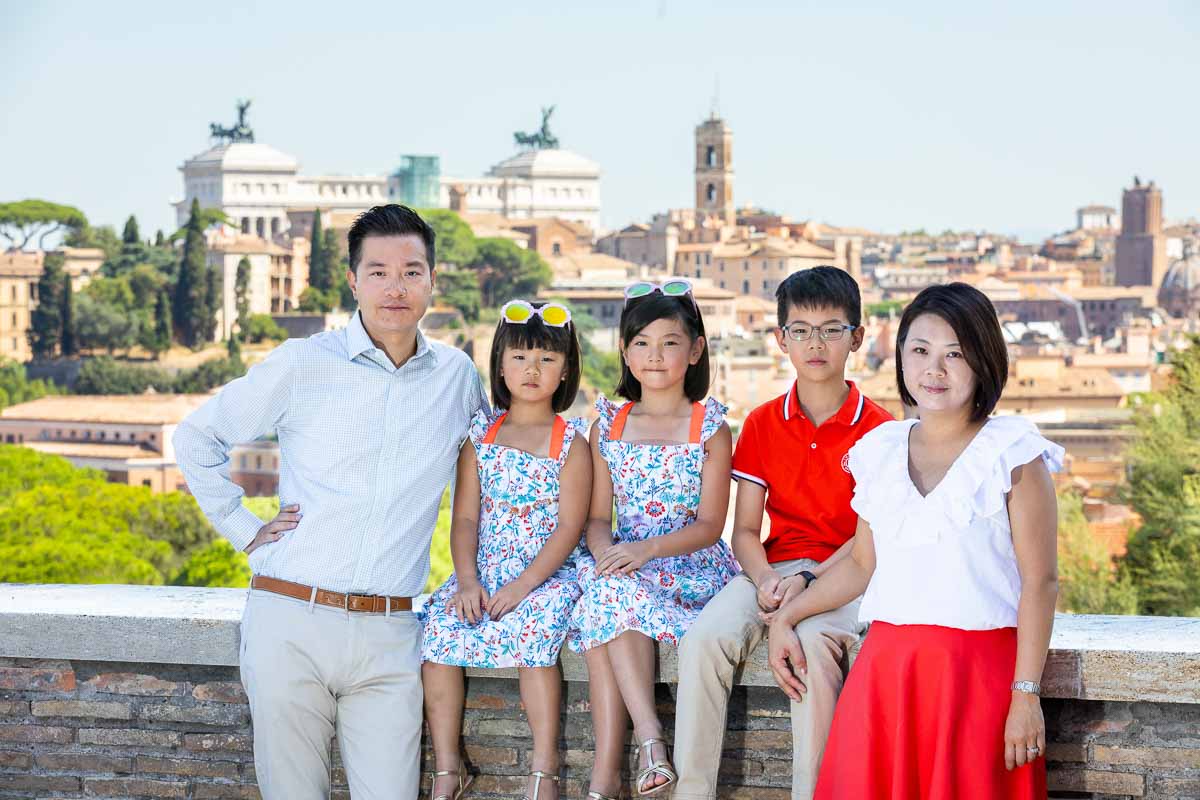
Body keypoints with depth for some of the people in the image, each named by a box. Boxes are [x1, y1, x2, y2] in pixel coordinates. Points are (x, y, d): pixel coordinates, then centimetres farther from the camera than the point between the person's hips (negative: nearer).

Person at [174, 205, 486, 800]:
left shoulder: (457, 376, 9)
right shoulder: (302, 365, 1)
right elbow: (195, 438, 10)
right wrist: (247, 531, 4)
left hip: (388, 637, 2)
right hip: (291, 621, -2)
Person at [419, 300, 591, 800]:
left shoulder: (570, 441, 1)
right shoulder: (480, 434, 11)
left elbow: (569, 527, -7)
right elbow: (465, 518, 6)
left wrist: (524, 584, -18)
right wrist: (467, 581, -10)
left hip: (546, 572, -4)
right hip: (483, 571, 4)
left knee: (532, 631, -33)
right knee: (437, 629, -22)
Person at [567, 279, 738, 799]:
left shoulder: (711, 428, 0)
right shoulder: (608, 425, 12)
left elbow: (709, 525, -6)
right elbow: (598, 516, 7)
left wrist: (645, 550, -22)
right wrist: (606, 551, -17)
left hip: (693, 569, -3)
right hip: (624, 561, 3)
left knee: (611, 595, -32)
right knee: (607, 588, -32)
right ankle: (649, 734, -37)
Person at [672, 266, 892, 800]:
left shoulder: (878, 430, 1)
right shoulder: (761, 425, 10)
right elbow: (745, 531, 6)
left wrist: (807, 582, -20)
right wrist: (765, 582, -15)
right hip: (773, 568, 3)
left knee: (811, 639, -37)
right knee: (705, 638, -27)